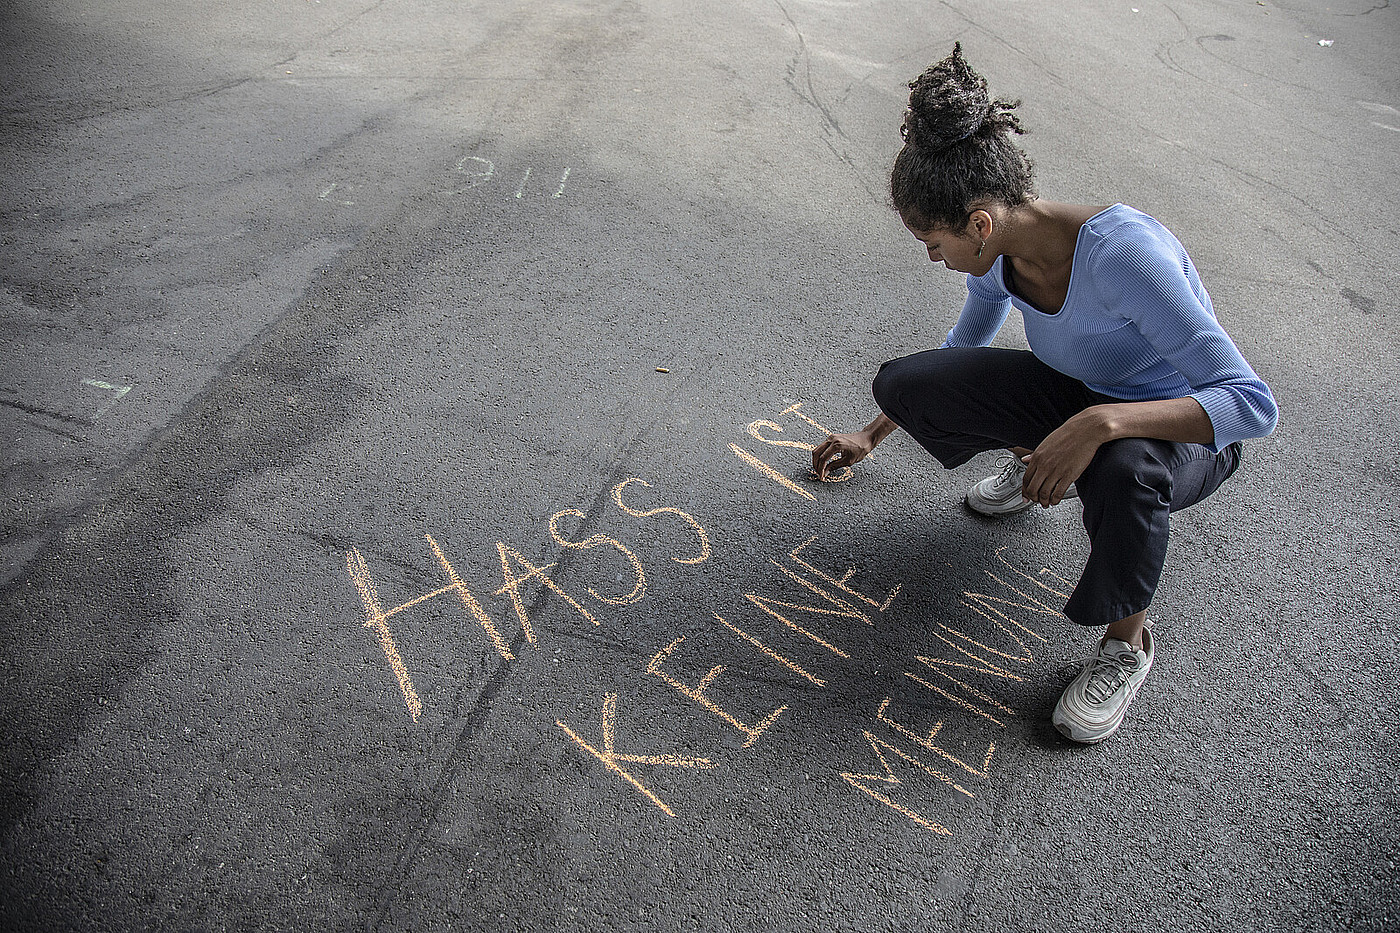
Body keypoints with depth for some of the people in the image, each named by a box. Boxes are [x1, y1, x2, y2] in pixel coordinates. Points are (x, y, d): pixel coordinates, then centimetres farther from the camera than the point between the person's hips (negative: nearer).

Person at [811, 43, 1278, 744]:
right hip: (1076, 397, 6)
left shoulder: (1122, 253, -34)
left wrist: (1099, 423, -49)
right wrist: (872, 437, 17)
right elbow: (965, 347, 10)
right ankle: (1036, 466, 14)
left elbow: (1254, 405, -35)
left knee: (1119, 473, -44)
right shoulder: (999, 250, -12)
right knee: (902, 383, -14)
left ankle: (1126, 640, -11)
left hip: (1184, 430, -5)